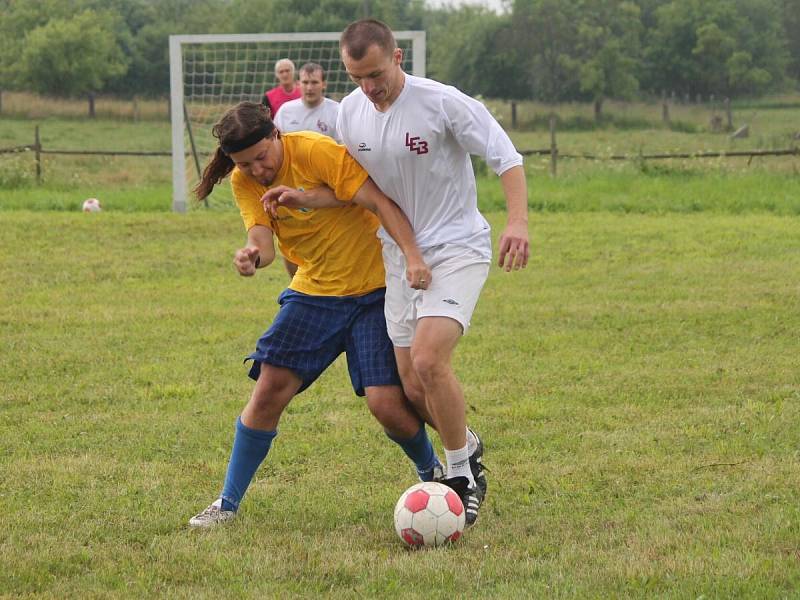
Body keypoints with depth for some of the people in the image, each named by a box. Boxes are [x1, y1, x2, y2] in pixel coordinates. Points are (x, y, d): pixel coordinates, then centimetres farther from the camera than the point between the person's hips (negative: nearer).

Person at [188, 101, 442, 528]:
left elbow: (380, 201, -23)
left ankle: (431, 473, 18)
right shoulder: (244, 182, -1)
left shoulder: (316, 151, -19)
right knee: (270, 388, -7)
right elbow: (263, 238, -12)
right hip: (313, 291, 5)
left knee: (386, 404, -13)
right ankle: (228, 503, 6)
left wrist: (413, 256, -35)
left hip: (372, 290, -5)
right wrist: (253, 254, -37)